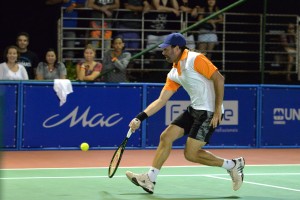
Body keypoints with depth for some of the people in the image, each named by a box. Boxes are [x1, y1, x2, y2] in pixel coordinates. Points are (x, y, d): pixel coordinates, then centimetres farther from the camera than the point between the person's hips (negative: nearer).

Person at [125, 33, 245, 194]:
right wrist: (140, 118, 3)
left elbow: (219, 78, -17)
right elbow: (161, 100, 12)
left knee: (190, 154, -8)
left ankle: (232, 164, 5)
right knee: (165, 137, 3)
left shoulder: (195, 59, -13)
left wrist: (218, 109, -19)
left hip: (209, 112, -9)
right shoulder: (174, 74, 12)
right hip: (194, 109, 9)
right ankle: (150, 179, 7)